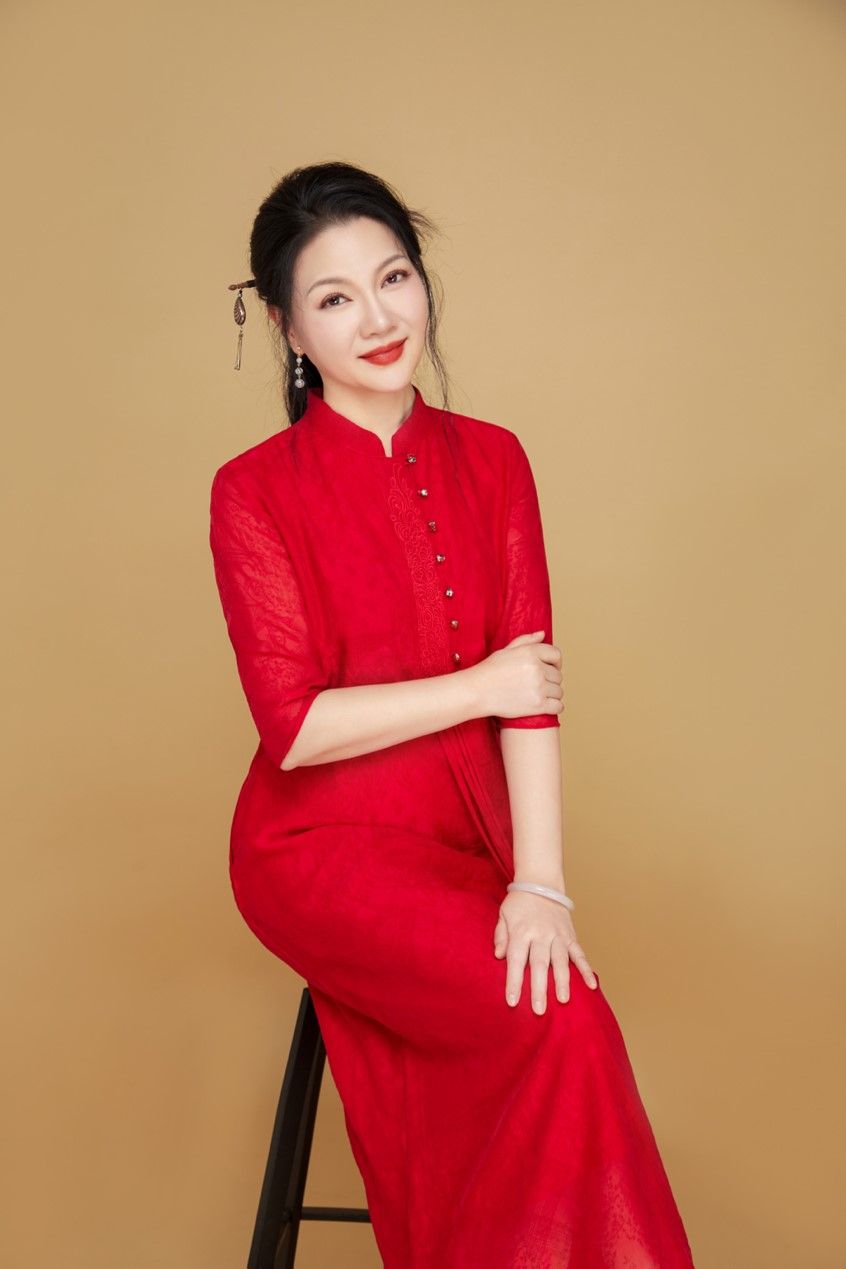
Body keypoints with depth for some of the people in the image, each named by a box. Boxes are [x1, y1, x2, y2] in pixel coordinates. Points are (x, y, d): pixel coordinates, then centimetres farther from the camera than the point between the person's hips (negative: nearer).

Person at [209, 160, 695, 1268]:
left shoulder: (491, 461, 6)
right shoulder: (256, 492, -6)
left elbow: (533, 683, -4)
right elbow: (294, 726, -12)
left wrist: (540, 882, -15)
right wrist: (478, 689, -10)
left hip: (466, 842, 4)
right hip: (325, 851, -3)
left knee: (440, 1156, -12)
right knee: (564, 1023, -22)